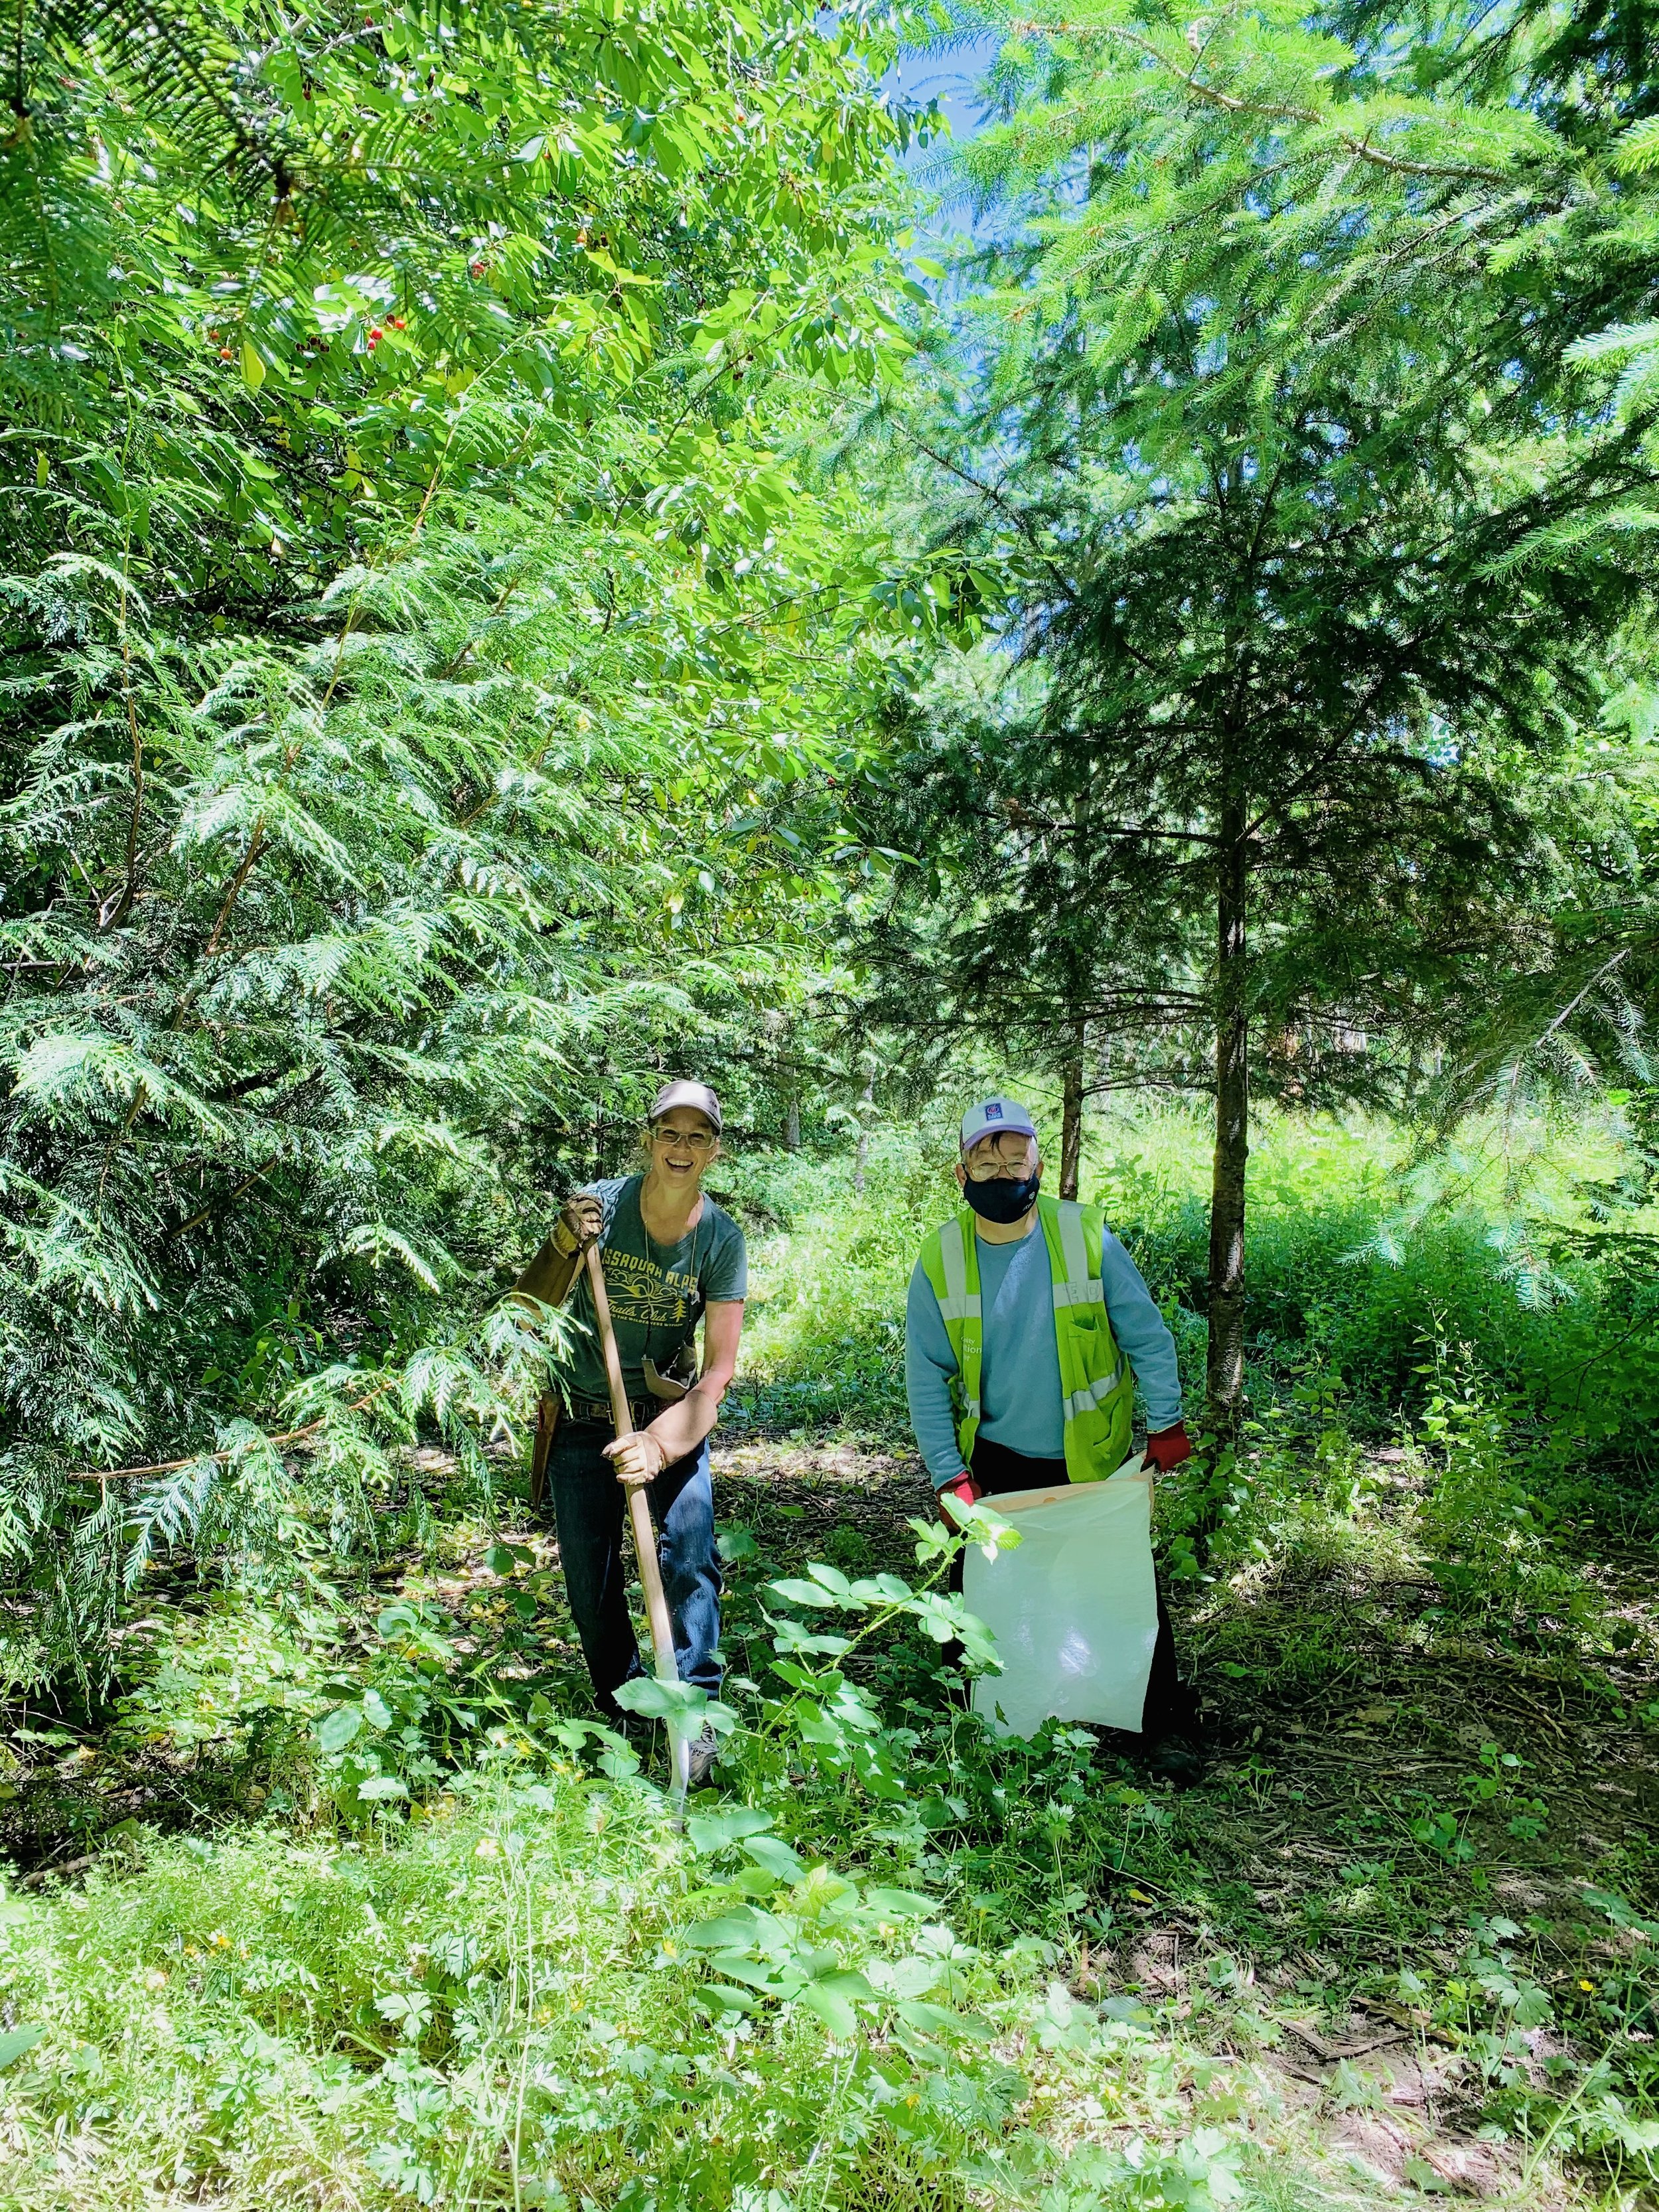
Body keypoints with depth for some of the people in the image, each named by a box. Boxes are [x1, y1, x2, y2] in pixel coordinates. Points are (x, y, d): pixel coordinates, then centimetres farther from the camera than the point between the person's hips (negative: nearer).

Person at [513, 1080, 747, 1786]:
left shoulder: (721, 1239, -13)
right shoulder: (597, 1206, -15)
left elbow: (718, 1370, -15)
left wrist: (660, 1443, -28)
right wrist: (561, 1248, -31)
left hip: (671, 1414, 0)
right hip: (582, 1418, 0)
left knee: (690, 1557, -14)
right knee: (590, 1582, 7)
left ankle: (693, 1715, 0)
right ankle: (624, 1714, 26)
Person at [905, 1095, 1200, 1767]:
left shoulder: (1086, 1236, -15)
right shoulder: (941, 1259, -11)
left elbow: (1147, 1335, -5)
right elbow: (926, 1378, -7)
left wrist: (1165, 1423, -6)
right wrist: (950, 1476, -10)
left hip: (1093, 1458, -1)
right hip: (995, 1461, 1)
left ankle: (1168, 1723, 27)